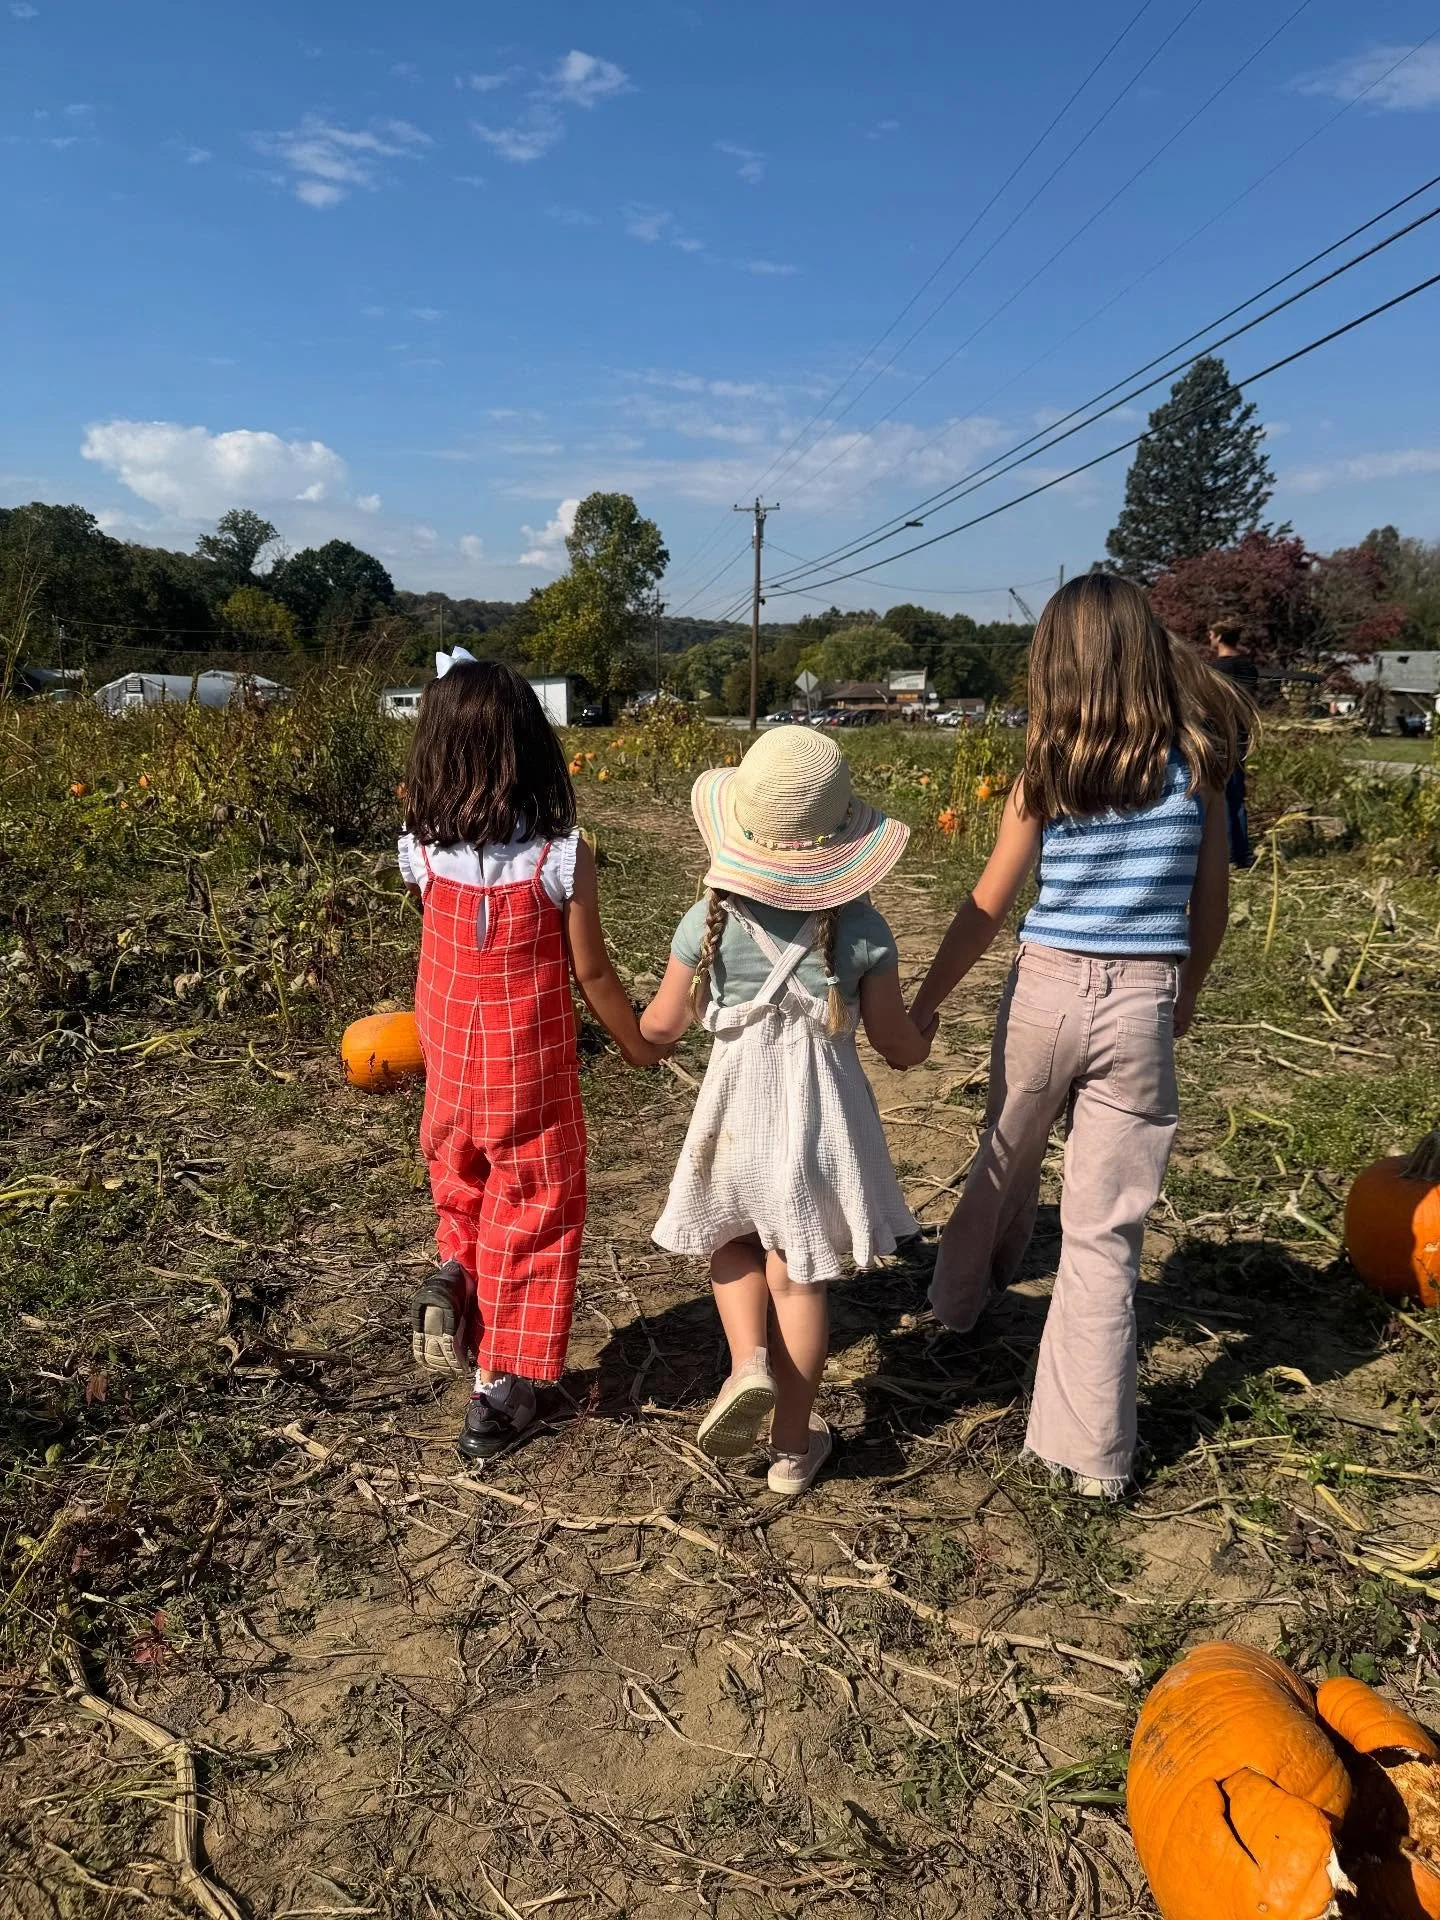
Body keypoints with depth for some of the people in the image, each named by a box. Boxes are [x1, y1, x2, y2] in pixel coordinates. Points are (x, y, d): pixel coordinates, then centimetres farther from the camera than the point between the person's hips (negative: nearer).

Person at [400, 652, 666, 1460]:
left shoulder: (423, 850, -10)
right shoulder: (562, 855, -18)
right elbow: (591, 974, -12)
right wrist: (639, 1044, 7)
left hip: (449, 1060, 3)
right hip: (531, 1066, -3)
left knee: (466, 1188, 32)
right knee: (533, 1211, 13)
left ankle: (453, 1273, 8)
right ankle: (503, 1387, 19)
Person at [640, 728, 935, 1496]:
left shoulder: (709, 922, -9)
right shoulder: (862, 930, -10)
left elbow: (661, 1028, 1)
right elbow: (899, 1046, -3)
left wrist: (640, 1027, 25)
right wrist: (926, 1034, 21)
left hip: (736, 1113, 0)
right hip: (822, 1115, 0)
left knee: (734, 1241, 27)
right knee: (800, 1272, 14)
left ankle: (748, 1361, 3)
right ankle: (794, 1444, 26)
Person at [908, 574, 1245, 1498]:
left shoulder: (1048, 770, -4)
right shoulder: (1194, 762, -2)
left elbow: (988, 909, -2)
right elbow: (1212, 905, 5)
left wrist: (926, 1000, 9)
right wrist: (1185, 994, 22)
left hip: (1047, 991, 0)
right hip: (1141, 1005, 0)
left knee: (1005, 1165, 25)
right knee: (1106, 1229, 5)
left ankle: (961, 1297, 50)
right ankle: (1091, 1449, 12)